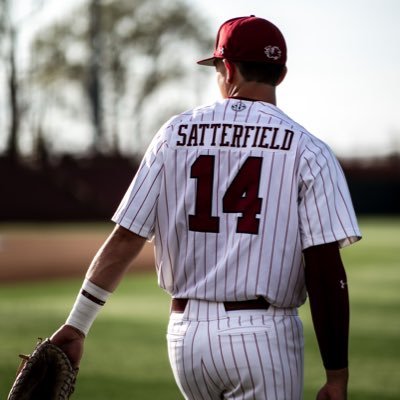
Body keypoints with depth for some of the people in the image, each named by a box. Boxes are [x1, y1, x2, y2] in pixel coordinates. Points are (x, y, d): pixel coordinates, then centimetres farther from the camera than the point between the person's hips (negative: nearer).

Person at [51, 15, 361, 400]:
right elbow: (326, 271, -11)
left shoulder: (175, 134, 5)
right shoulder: (307, 151, -5)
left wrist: (76, 325, 9)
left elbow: (123, 240, 2)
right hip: (263, 337, -4)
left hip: (186, 332, 4)